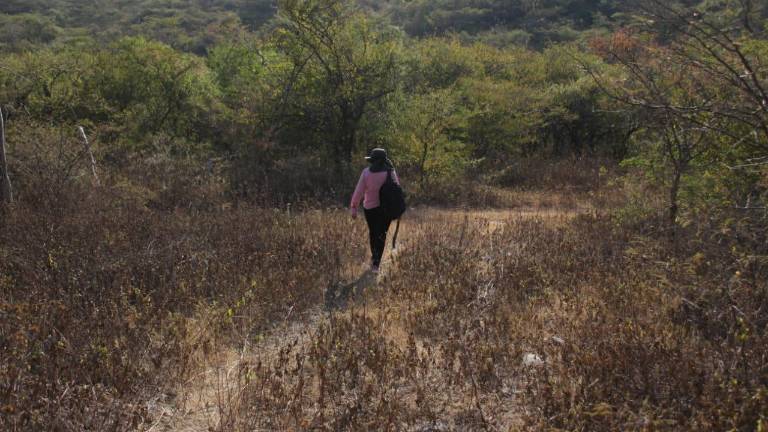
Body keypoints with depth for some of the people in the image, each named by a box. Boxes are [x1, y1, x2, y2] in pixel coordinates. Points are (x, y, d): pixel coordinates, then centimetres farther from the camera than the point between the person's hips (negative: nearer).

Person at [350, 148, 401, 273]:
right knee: (381, 235, 6)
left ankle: (374, 258, 36)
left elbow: (359, 191, -9)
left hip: (370, 207, 1)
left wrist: (354, 207, -3)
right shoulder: (390, 172, -7)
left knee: (373, 232, 21)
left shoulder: (366, 172, -7)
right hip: (387, 208, -1)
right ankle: (376, 263, -3)